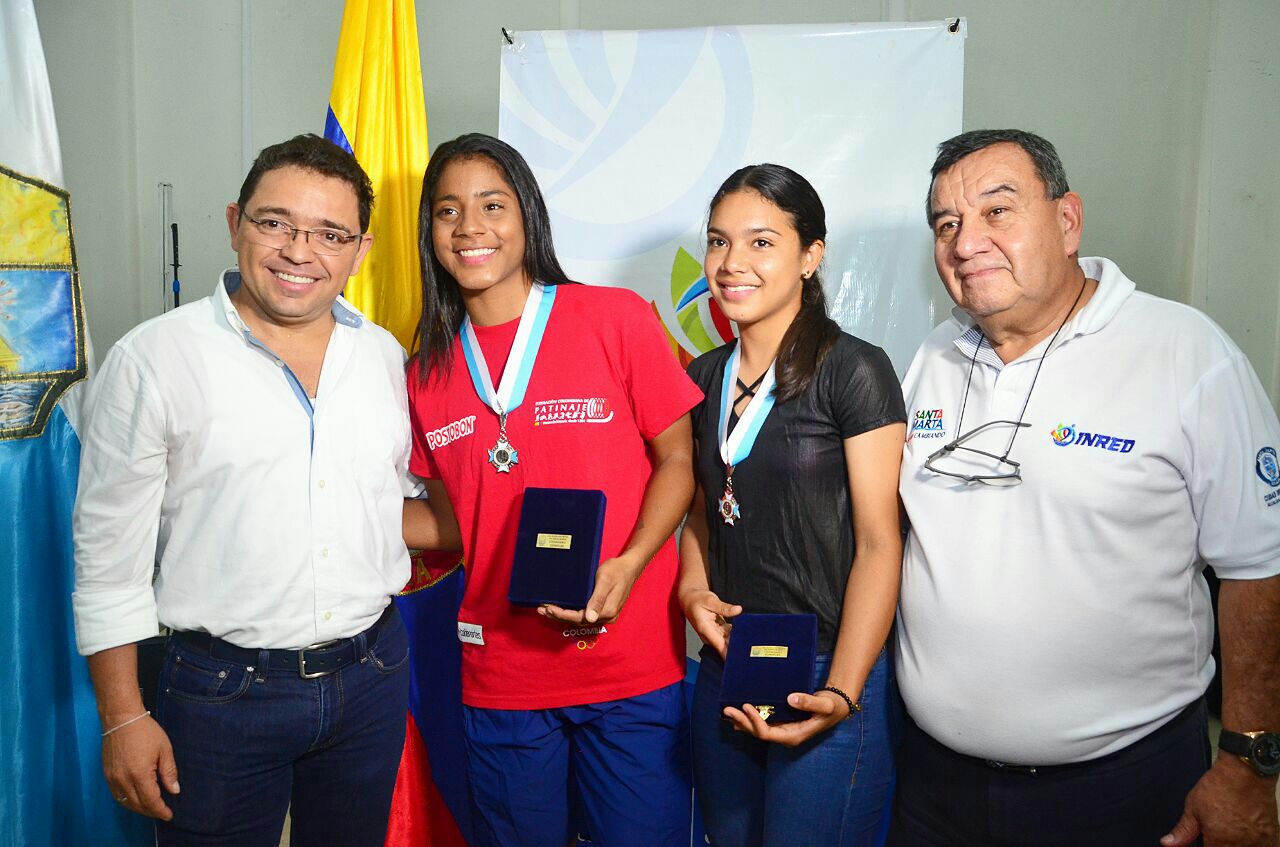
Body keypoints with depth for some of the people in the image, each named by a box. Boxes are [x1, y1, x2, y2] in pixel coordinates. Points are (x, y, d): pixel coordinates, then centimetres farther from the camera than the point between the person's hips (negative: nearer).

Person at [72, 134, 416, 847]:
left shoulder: (384, 354, 3)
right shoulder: (153, 359, -9)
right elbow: (109, 557, -6)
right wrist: (124, 719, -6)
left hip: (372, 674, 4)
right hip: (223, 690, -4)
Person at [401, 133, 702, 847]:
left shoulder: (617, 318, -6)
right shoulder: (429, 373, 5)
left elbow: (677, 460, -3)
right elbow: (452, 520, 12)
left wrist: (628, 564, -18)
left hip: (632, 667, -3)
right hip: (501, 676, 3)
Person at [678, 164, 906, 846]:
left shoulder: (854, 371, -11)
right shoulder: (706, 374, 7)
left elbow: (879, 542, -13)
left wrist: (840, 693, -22)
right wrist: (693, 590, -3)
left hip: (826, 681, -6)